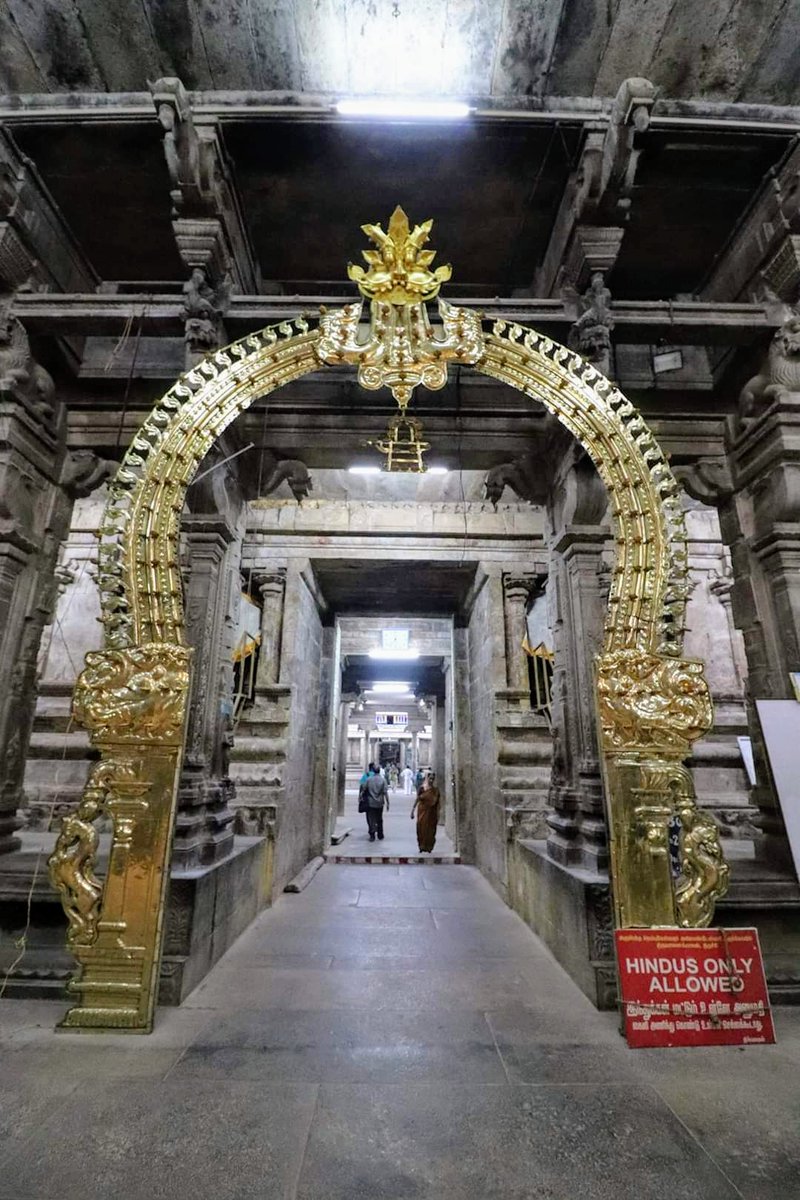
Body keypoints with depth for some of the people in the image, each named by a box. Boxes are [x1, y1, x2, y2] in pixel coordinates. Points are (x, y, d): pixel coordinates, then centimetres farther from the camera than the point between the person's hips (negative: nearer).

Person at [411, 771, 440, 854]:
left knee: (431, 830, 4)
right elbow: (417, 800, -1)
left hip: (432, 813, 1)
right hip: (422, 812, -1)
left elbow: (437, 803, 2)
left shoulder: (436, 790, 0)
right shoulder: (422, 788, -4)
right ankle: (422, 846, 12)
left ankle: (429, 847, 16)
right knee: (421, 829, -1)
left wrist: (438, 815, 0)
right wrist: (413, 811, -3)